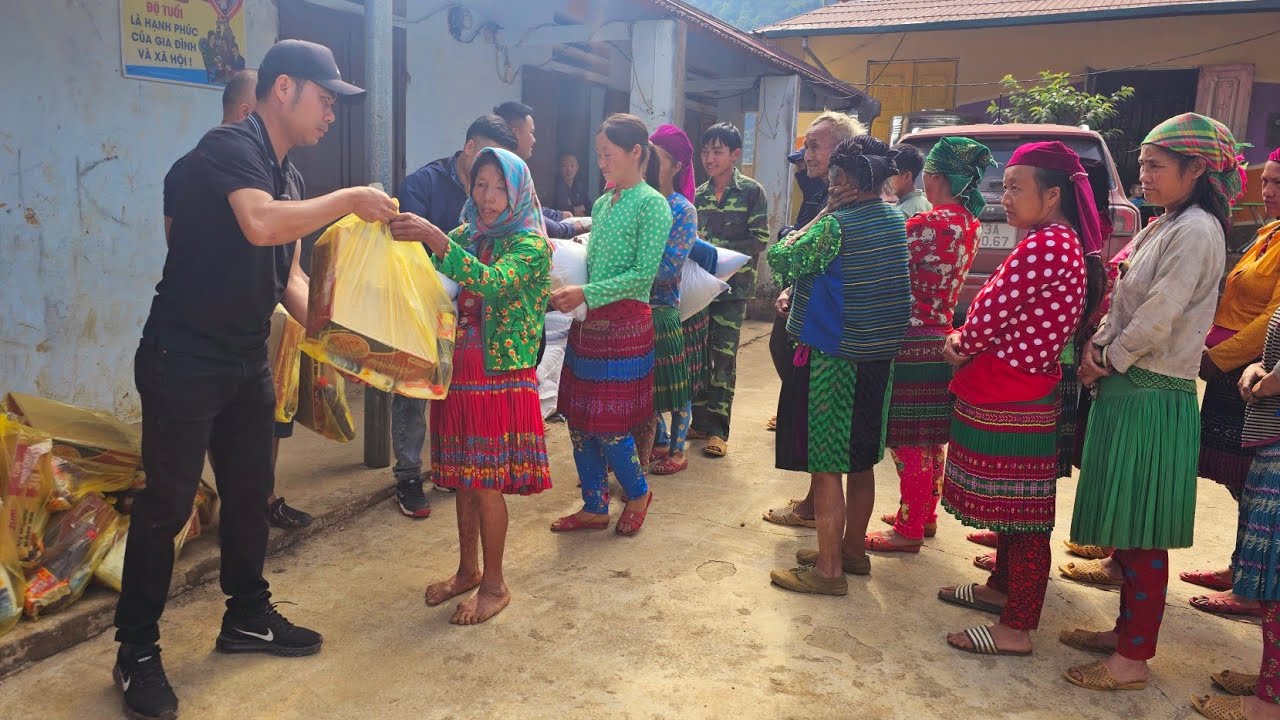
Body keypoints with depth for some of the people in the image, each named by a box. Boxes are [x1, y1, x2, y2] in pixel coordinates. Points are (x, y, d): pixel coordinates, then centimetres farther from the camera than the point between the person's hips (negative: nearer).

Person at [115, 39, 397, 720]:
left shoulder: (286, 174, 12)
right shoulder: (229, 146, -15)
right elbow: (260, 225, -34)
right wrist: (349, 199, -22)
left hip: (247, 361, 9)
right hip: (184, 358, -9)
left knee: (250, 492, 15)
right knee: (167, 503, 0)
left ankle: (248, 618, 32)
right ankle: (137, 653, 16)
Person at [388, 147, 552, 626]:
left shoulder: (530, 243, -6)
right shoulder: (463, 237, 12)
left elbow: (492, 281, -25)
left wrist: (435, 240, -35)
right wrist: (411, 239, -14)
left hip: (501, 379, -6)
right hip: (458, 374, 6)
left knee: (487, 482, -1)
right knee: (462, 477, 14)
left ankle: (494, 585, 14)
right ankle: (468, 570, 30)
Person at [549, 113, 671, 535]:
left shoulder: (652, 204, -8)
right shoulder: (602, 204, 13)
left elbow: (644, 272, -15)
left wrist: (587, 294, -19)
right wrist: (567, 292, -1)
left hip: (624, 323, -7)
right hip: (589, 323, 7)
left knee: (609, 425, -3)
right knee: (578, 421, 9)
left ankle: (638, 493, 24)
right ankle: (594, 508, 23)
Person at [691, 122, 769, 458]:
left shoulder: (751, 191, -2)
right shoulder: (700, 194, 11)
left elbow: (759, 240, -8)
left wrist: (718, 250, -16)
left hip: (732, 286, -4)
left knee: (723, 358, -2)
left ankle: (718, 429, 5)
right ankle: (700, 421, 18)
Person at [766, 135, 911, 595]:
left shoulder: (837, 225, -19)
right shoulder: (895, 220, 8)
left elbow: (780, 259, -14)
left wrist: (818, 218, -2)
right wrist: (802, 293, 14)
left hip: (834, 358, -8)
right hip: (880, 356, 8)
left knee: (825, 465, 0)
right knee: (861, 460, 18)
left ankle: (829, 570, 7)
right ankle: (853, 549, 32)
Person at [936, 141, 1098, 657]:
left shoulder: (1043, 247, -20)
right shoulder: (1063, 242, 14)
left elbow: (990, 313, -18)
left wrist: (960, 345, 2)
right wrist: (968, 343, 3)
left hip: (1011, 402, -10)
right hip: (1019, 395, 10)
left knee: (1022, 515, -2)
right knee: (1012, 506, 22)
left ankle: (1016, 629, 8)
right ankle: (1002, 588, 38)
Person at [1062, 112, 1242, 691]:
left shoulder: (1196, 230, -15)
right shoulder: (1161, 228, 15)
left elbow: (1158, 318, -20)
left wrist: (1108, 360, -7)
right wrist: (1098, 349, 0)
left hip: (1153, 398, -9)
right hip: (1124, 389, 9)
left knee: (1141, 534, -1)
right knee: (1123, 527, 17)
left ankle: (1134, 659, 10)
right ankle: (1127, 628, 30)